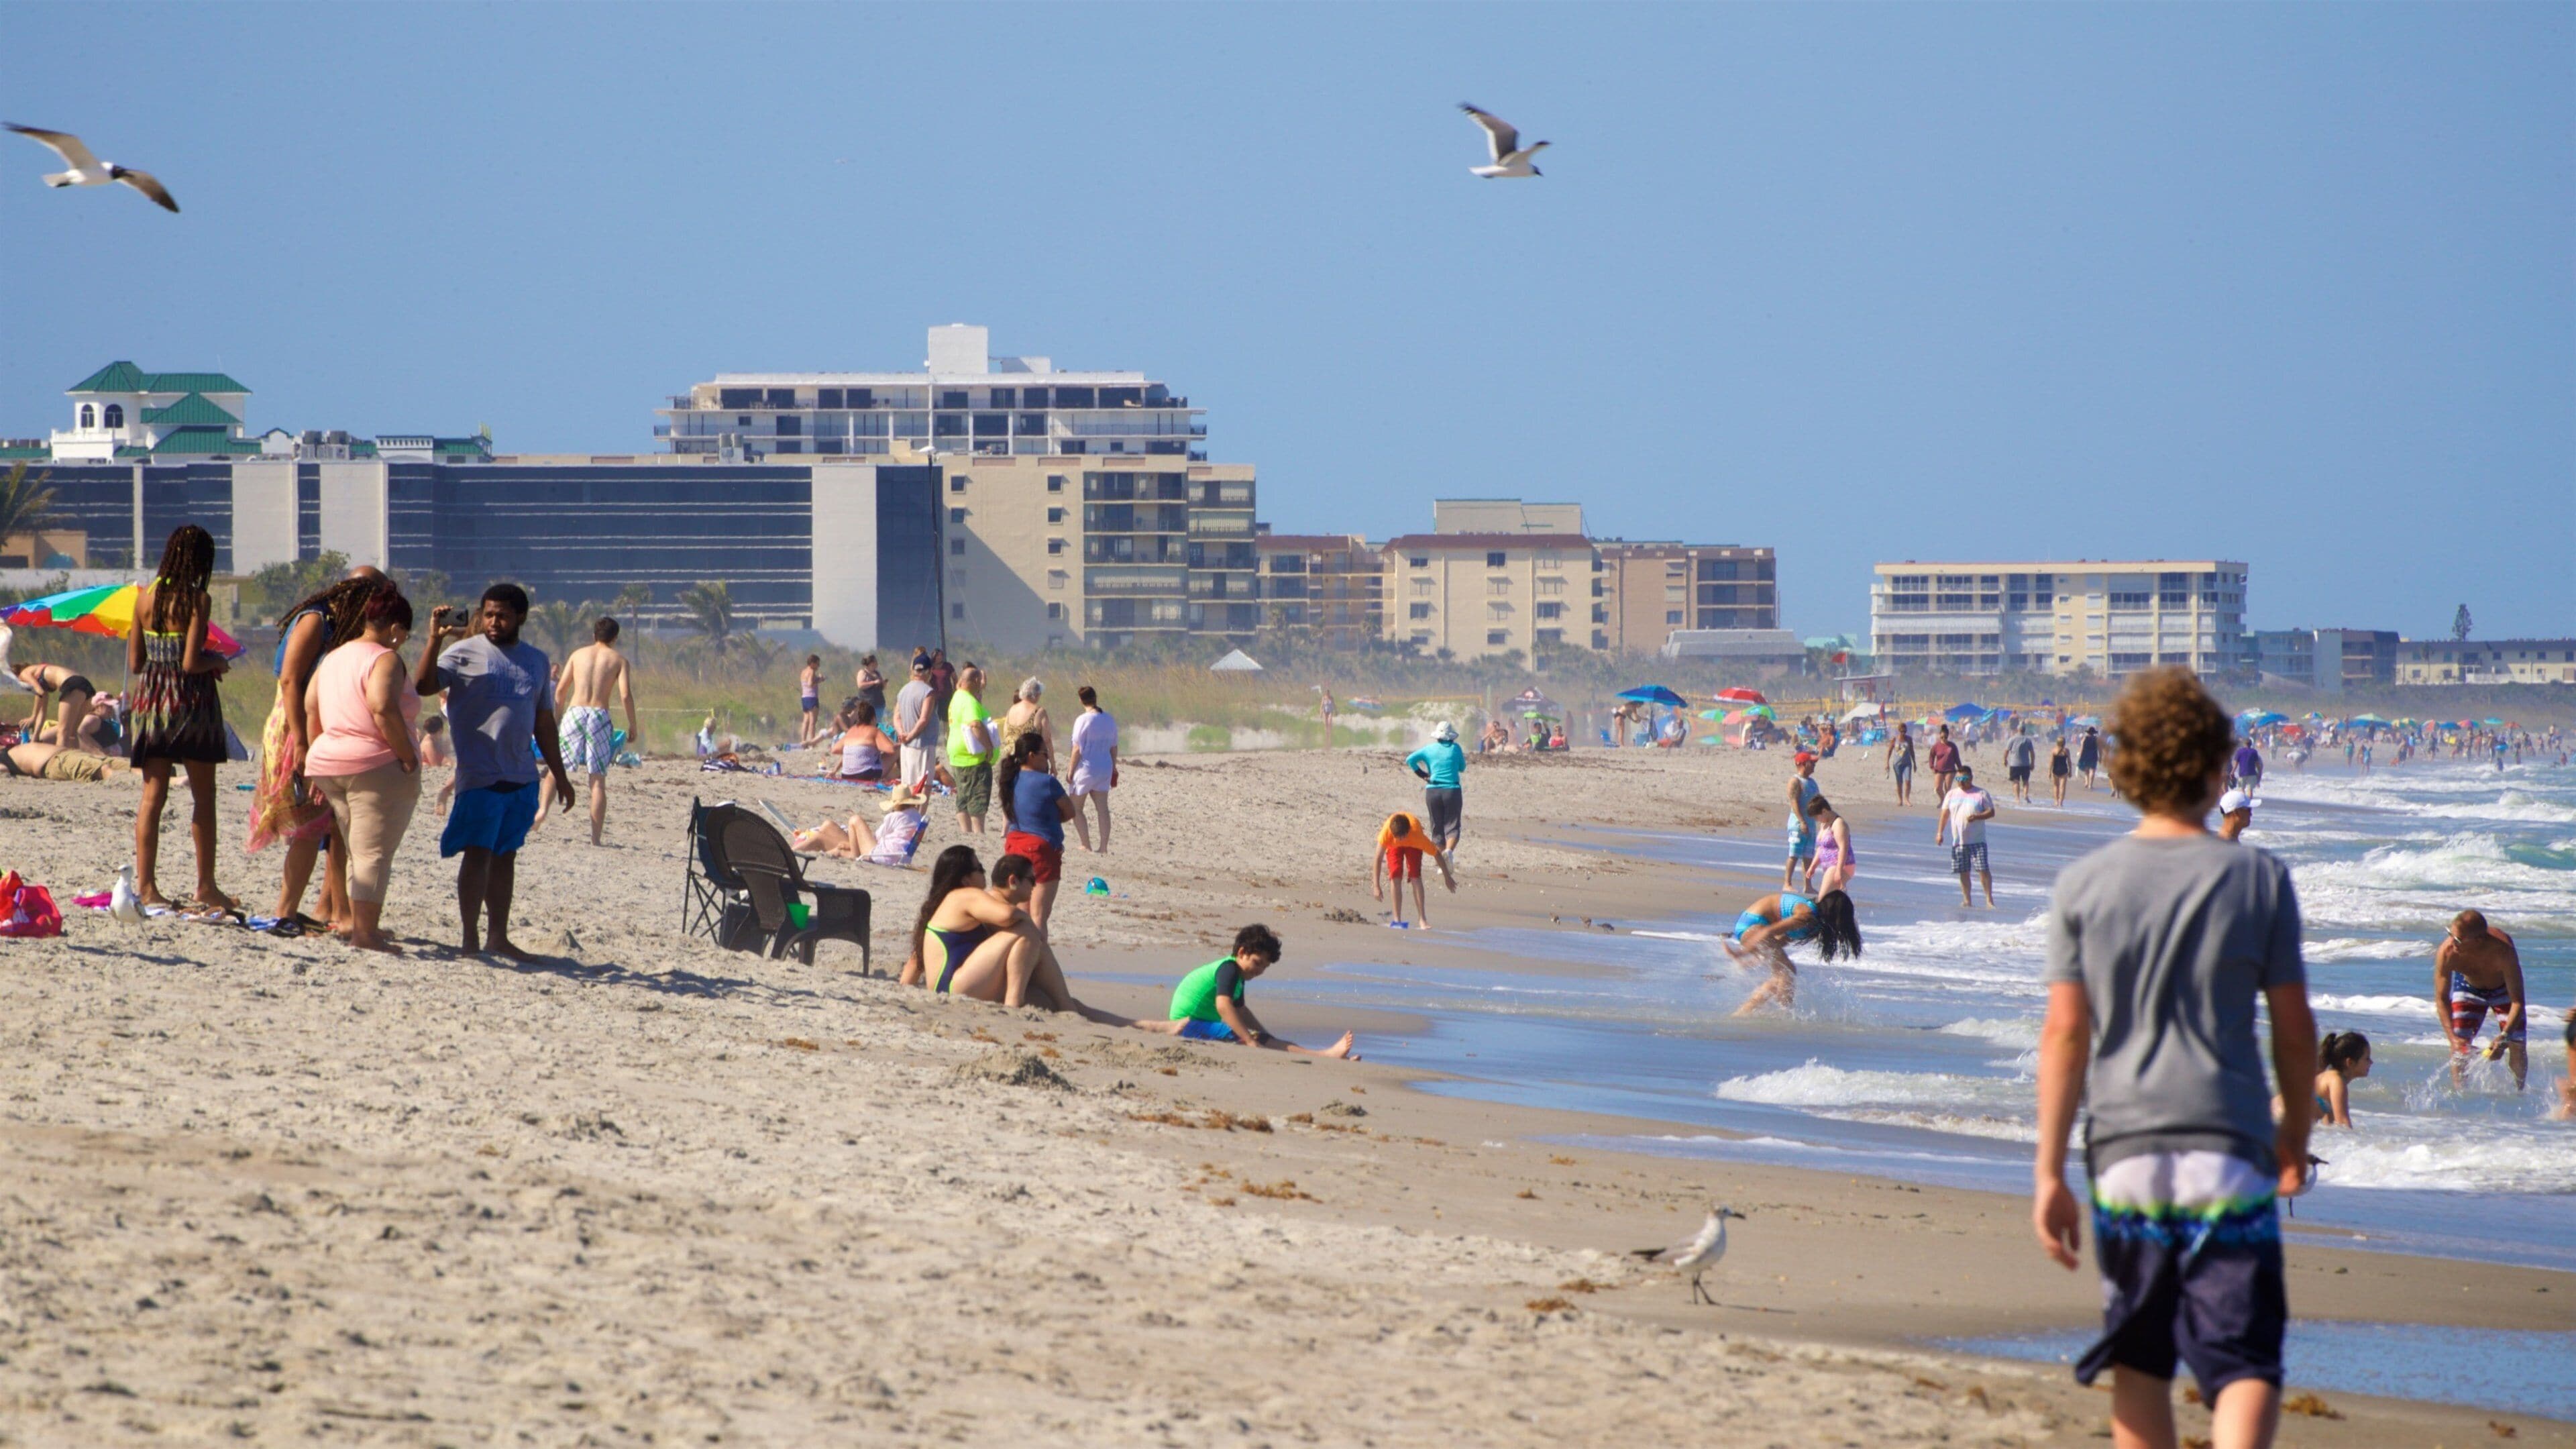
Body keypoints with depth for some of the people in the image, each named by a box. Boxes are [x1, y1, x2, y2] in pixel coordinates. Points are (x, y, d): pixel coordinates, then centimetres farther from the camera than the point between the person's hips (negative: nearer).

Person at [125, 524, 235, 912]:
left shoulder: (145, 598, 3)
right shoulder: (197, 600, -13)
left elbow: (134, 662, 5)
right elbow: (191, 663, -18)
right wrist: (216, 661, 1)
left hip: (151, 700, 5)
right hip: (192, 701, -5)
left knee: (152, 796, 6)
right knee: (203, 797, 7)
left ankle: (145, 884, 2)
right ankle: (206, 887, 9)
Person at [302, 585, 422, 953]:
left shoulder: (333, 658, 15)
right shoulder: (385, 660, -10)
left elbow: (310, 710, 16)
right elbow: (383, 708, -25)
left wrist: (318, 760, 19)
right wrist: (408, 757, -18)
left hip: (327, 762, 8)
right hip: (377, 765, -8)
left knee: (358, 851, 20)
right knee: (374, 853, -6)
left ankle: (356, 922, 23)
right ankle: (366, 932, -10)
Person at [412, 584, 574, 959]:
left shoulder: (536, 660, 14)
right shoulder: (464, 653, -2)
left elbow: (543, 721, 20)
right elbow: (423, 686, -16)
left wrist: (559, 774, 20)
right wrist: (435, 640, -27)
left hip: (522, 777, 5)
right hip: (480, 775, -5)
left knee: (506, 855, 10)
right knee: (478, 853, -8)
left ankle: (498, 937, 15)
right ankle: (469, 938, -5)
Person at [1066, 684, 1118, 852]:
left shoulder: (1083, 720, -14)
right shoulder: (1109, 720, 5)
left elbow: (1077, 750, -14)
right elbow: (1114, 748, 11)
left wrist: (1071, 771, -6)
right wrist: (1114, 768, 23)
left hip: (1086, 768, -6)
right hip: (1105, 768, 6)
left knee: (1076, 808, 6)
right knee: (1103, 808, 5)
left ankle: (1086, 845, 2)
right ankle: (1104, 846, 3)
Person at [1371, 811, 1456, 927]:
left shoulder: (1417, 835, -42)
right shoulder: (1386, 832, -43)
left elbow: (1437, 854, -26)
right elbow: (1378, 858, -38)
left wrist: (1447, 877, -16)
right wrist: (1376, 886, -42)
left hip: (1413, 844, -1)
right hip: (1393, 844, 1)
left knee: (1415, 877, -16)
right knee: (1396, 877, -14)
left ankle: (1422, 919, -12)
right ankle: (1397, 919, -9)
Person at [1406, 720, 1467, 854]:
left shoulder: (1429, 749, 3)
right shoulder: (1455, 748, -1)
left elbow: (1410, 759, -3)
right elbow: (1462, 768, 10)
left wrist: (1421, 774, 5)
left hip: (1433, 791, 2)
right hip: (1452, 790, -2)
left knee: (1437, 828, 11)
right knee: (1452, 826, -4)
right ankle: (1449, 850, -31)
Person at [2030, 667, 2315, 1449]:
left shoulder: (2082, 885, 0)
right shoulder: (2258, 879, -2)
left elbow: (2065, 1032, -2)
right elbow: (2295, 1027, 2)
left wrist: (2049, 1171, 2)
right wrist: (2295, 1133, 18)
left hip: (2125, 1152, 2)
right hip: (2231, 1154, -2)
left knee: (2139, 1362, 15)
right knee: (2244, 1363, -4)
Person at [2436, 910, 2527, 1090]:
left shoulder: (2503, 951, -42)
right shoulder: (2446, 952, -37)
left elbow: (2518, 1001, -38)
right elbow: (2442, 998, -26)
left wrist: (2504, 1037, -49)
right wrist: (2453, 1038, -38)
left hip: (2503, 989, -1)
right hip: (2469, 987, 1)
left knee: (2517, 1047, -5)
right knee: (2459, 1047, -11)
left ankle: (2518, 1091, 16)